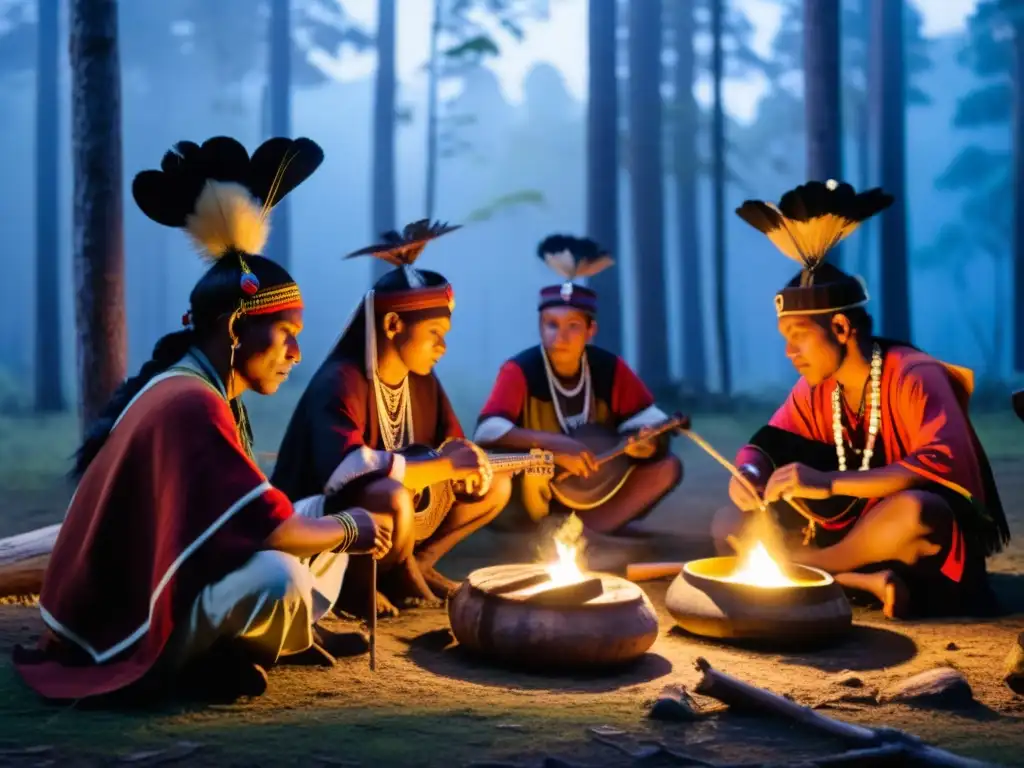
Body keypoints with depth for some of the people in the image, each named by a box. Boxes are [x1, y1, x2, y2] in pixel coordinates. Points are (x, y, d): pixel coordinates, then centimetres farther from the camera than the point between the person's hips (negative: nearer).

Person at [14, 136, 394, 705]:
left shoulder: (205, 396, 7)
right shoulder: (190, 405, -25)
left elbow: (254, 520, 9)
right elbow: (270, 530, -27)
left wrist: (339, 516, -2)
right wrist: (350, 530, -10)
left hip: (173, 587, 10)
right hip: (129, 630, -10)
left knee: (325, 512, 8)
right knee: (281, 577, -34)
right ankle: (218, 659, -5)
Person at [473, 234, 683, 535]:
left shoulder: (610, 368, -6)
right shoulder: (520, 370, -17)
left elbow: (651, 420, -4)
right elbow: (486, 431, -29)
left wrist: (649, 441, -29)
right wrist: (552, 443, -41)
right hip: (537, 496, -4)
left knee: (667, 466, -14)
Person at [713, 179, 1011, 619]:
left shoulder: (913, 376, -20)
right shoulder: (815, 390, 3)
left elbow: (946, 464, -34)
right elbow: (766, 445, 5)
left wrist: (830, 482, -41)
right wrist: (749, 475, -23)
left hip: (933, 538, -7)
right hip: (855, 530, 7)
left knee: (913, 511, -42)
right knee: (729, 524, -6)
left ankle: (801, 566, -17)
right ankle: (859, 581, -20)